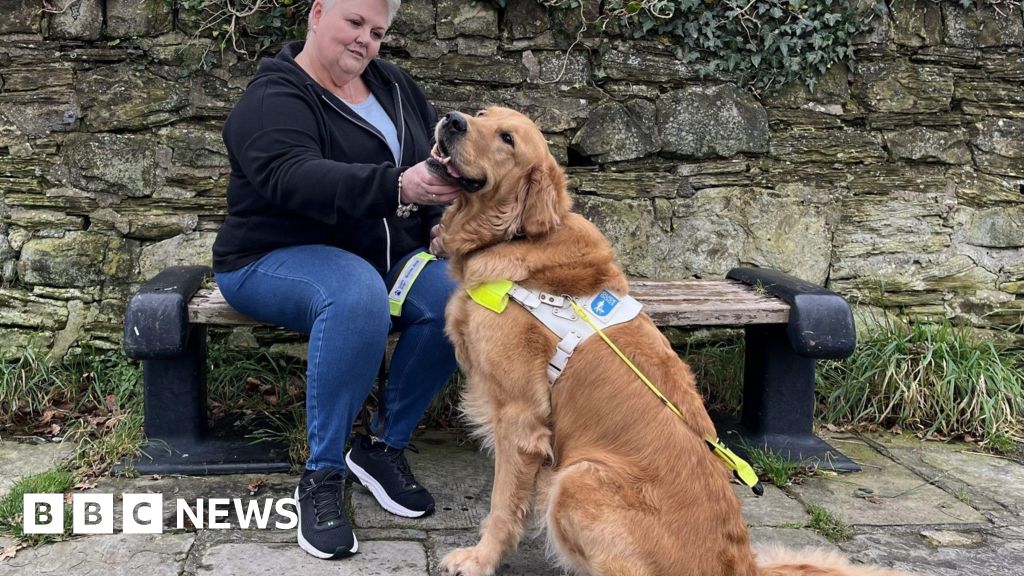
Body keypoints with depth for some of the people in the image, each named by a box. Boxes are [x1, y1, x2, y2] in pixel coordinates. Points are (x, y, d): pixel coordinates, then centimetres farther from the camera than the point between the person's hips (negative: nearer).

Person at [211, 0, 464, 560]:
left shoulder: (393, 84, 9)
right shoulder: (273, 99, -13)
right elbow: (295, 178, -32)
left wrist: (444, 219, -8)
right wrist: (398, 188, -46)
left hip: (387, 255, 6)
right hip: (277, 259, -6)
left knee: (454, 295, -23)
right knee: (357, 296, -38)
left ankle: (384, 446, -7)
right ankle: (321, 477, -24)